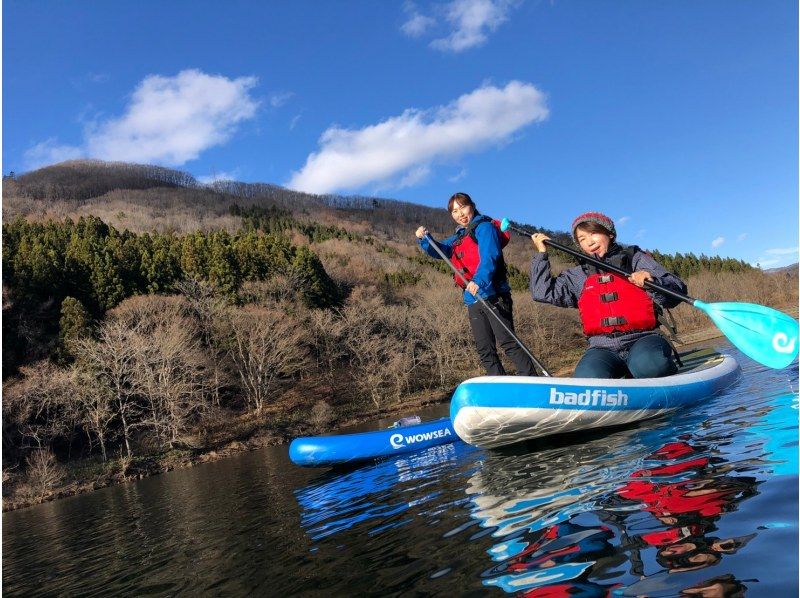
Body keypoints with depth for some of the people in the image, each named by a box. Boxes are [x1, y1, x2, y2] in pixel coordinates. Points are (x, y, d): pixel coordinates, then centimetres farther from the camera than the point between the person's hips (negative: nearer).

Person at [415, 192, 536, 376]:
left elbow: (489, 257, -18)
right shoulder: (458, 238, 23)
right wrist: (425, 239, -5)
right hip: (472, 300, 8)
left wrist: (479, 281, -34)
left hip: (492, 296, -8)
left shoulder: (484, 227, -2)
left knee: (508, 342, -12)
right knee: (485, 350, 8)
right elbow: (439, 250, 16)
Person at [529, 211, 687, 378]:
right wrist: (541, 253, 15)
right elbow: (543, 293, 10)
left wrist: (652, 282, -18)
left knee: (647, 364, -37)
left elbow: (678, 291, 5)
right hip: (603, 348, 1)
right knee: (588, 377, -33)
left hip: (643, 339, -1)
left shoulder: (635, 258, 14)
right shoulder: (578, 276, 22)